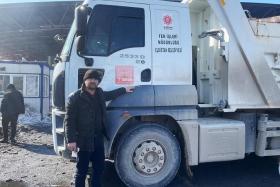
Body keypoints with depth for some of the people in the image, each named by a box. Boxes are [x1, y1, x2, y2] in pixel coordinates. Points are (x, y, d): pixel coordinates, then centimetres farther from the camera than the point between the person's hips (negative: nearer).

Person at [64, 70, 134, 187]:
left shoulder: (99, 94, 8)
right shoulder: (75, 97, -12)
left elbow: (109, 95, 33)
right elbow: (69, 120, -14)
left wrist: (124, 90, 37)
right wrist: (71, 140, -19)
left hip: (98, 139, 7)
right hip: (84, 140, -6)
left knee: (99, 167, 17)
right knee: (82, 170, 3)